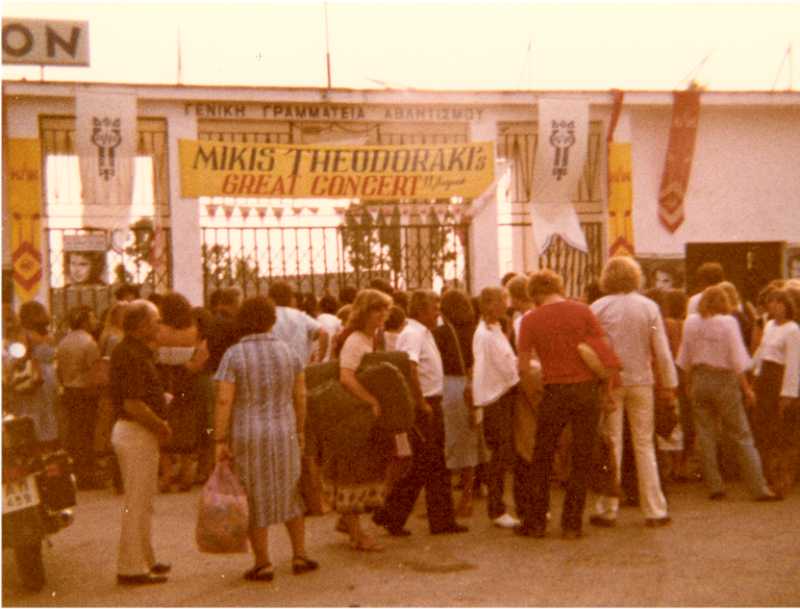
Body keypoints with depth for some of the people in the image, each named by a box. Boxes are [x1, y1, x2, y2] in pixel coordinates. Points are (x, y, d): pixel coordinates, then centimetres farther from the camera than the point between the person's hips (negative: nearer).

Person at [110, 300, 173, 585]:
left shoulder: (137, 352, 14)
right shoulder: (132, 355, -18)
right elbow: (133, 404, -25)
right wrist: (162, 426, -14)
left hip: (137, 433, 11)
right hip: (136, 433, -11)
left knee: (142, 500, 18)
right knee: (137, 503, -4)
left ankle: (144, 559, 28)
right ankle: (132, 568, 2)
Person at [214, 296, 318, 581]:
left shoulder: (233, 355, -10)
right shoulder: (287, 351, 1)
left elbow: (223, 401, -16)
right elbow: (300, 396, 4)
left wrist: (220, 441, -12)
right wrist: (299, 431, 14)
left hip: (247, 438, -3)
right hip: (283, 434, 3)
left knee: (254, 501, 8)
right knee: (289, 494, 19)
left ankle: (263, 564, 12)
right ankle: (300, 556, 19)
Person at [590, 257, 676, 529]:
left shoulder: (597, 308, -4)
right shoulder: (649, 307, -1)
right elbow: (662, 350, -1)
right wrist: (669, 383, 7)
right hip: (641, 381, 1)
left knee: (610, 445, 5)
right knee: (645, 446, 9)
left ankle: (607, 509, 7)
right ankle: (655, 510, 11)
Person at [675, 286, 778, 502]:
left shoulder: (691, 322, 1)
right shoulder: (728, 322, -10)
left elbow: (685, 359, 8)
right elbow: (737, 359, -10)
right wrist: (746, 388, -2)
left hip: (700, 379, 3)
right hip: (724, 380, -3)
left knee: (706, 436, 7)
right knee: (741, 436, 3)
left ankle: (714, 487, 8)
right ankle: (759, 488, 4)